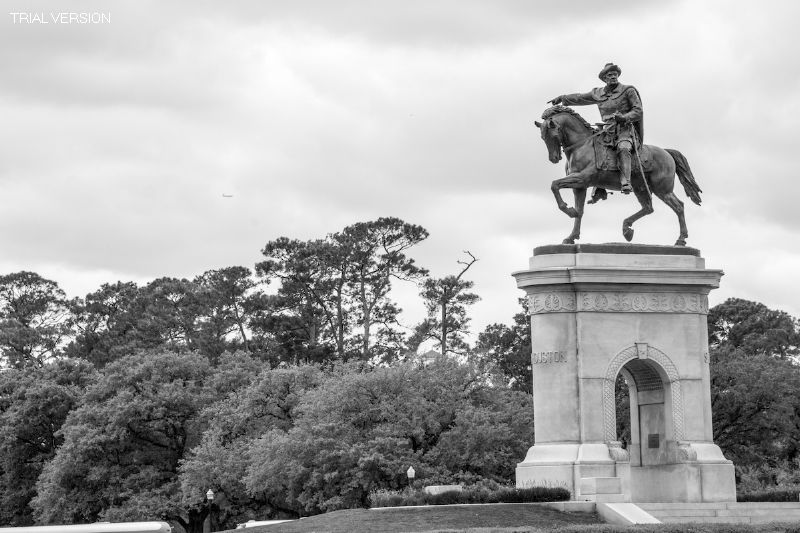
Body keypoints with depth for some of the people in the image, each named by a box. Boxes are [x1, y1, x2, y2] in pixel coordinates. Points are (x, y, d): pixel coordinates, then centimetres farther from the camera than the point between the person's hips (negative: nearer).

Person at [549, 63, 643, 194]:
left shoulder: (628, 91, 0)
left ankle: (625, 183, -55)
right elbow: (581, 97, 27)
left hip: (625, 130, -7)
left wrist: (625, 117, -21)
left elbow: (638, 110, -3)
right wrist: (562, 98, 30)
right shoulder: (598, 93, 15)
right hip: (608, 132, 7)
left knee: (623, 149, -38)